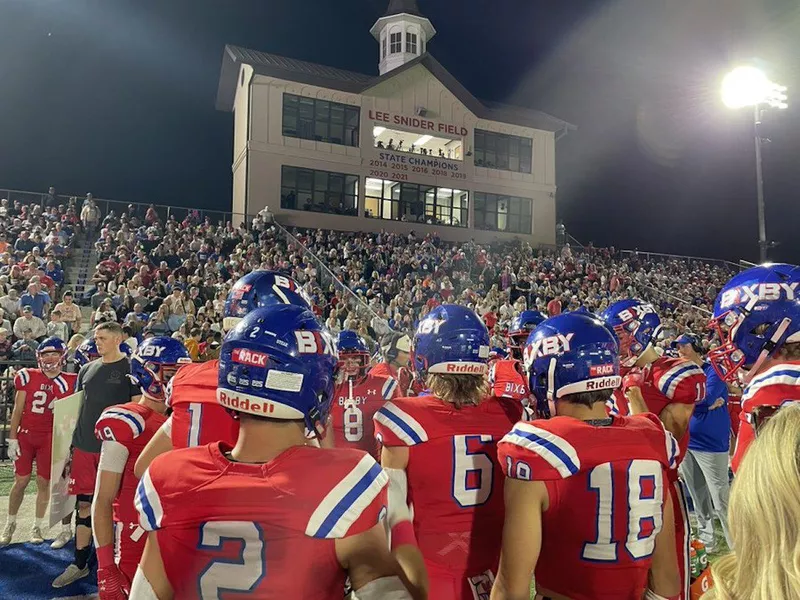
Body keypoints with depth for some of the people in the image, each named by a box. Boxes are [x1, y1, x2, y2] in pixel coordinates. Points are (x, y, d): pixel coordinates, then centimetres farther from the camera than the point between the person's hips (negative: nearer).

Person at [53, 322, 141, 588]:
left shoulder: (131, 369, -7)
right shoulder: (87, 369, 11)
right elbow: (77, 408, 17)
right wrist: (72, 443, 14)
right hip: (84, 447, 5)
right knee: (85, 505, 12)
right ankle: (79, 564, 24)